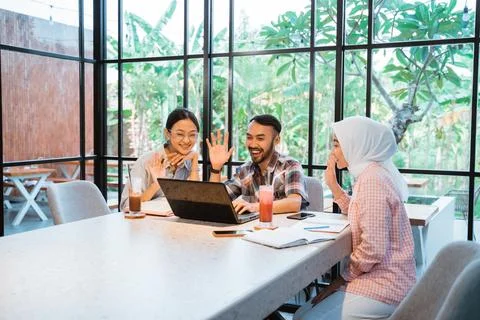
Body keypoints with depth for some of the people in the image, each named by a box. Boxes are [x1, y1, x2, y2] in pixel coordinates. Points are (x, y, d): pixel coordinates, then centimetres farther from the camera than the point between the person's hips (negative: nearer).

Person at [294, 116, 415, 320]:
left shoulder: (372, 180, -21)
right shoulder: (372, 174, 10)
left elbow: (373, 249, -26)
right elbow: (355, 214, 23)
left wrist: (342, 279, -12)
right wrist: (332, 183, 12)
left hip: (384, 285, -10)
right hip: (383, 278, 10)